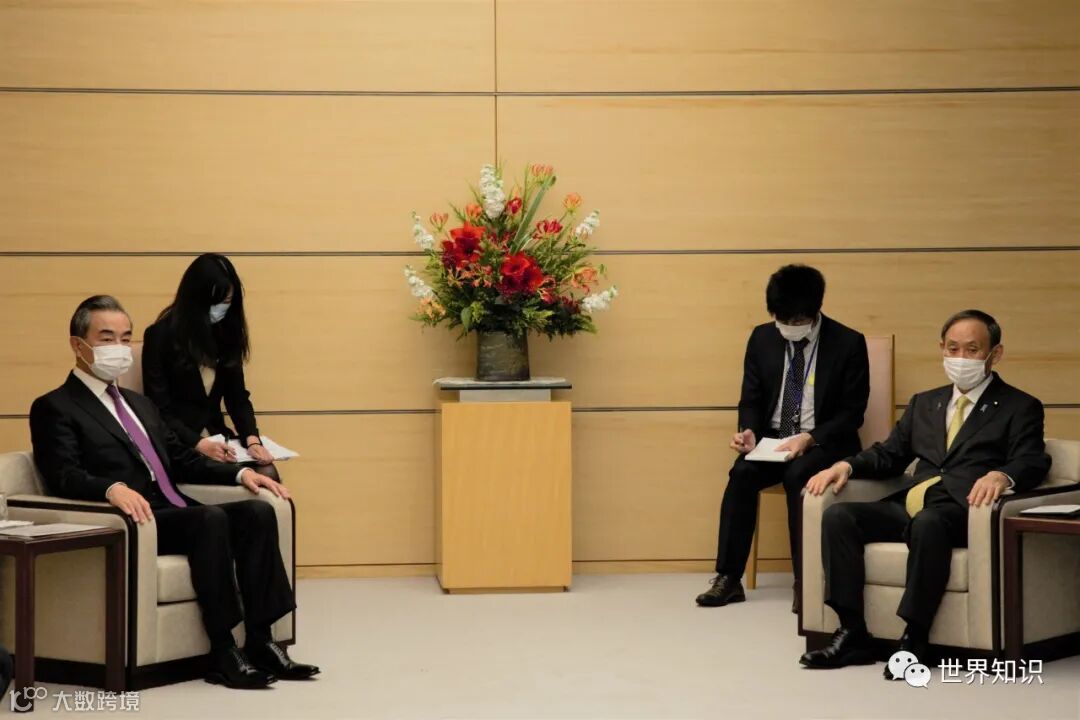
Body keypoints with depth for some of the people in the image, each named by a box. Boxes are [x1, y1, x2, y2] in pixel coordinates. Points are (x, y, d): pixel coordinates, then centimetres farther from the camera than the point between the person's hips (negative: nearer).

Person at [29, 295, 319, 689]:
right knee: (211, 518, -32)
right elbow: (63, 476, -14)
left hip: (177, 516, 8)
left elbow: (182, 460, 26)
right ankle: (223, 652, -28)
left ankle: (260, 641, -19)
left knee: (257, 512, -17)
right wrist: (113, 488, -34)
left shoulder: (140, 404, 28)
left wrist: (240, 472, 8)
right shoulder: (54, 408, 2)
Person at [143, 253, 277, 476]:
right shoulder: (161, 335, -7)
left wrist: (252, 439, -12)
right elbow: (158, 408, -8)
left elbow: (238, 396, 8)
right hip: (176, 444, -5)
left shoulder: (227, 334, 8)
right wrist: (199, 444, -22)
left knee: (267, 474, -24)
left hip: (216, 437, 5)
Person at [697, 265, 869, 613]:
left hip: (824, 442, -3)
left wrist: (810, 438, -23)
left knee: (797, 475, -34)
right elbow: (751, 399, 10)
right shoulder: (762, 338, 3)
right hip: (773, 438, 4)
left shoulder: (849, 343, -9)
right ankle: (728, 578, -22)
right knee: (742, 473, -27)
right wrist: (749, 431, -13)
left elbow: (852, 412, -8)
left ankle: (805, 581, -26)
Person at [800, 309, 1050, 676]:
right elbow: (889, 454, 25)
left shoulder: (1020, 408, 10)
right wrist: (847, 465, 3)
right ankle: (853, 634, -20)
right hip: (907, 507, 6)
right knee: (837, 515, -19)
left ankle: (913, 639, -32)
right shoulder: (924, 403, 27)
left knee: (927, 522, -39)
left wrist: (1002, 475, -29)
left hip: (961, 512, -6)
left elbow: (1033, 463, -5)